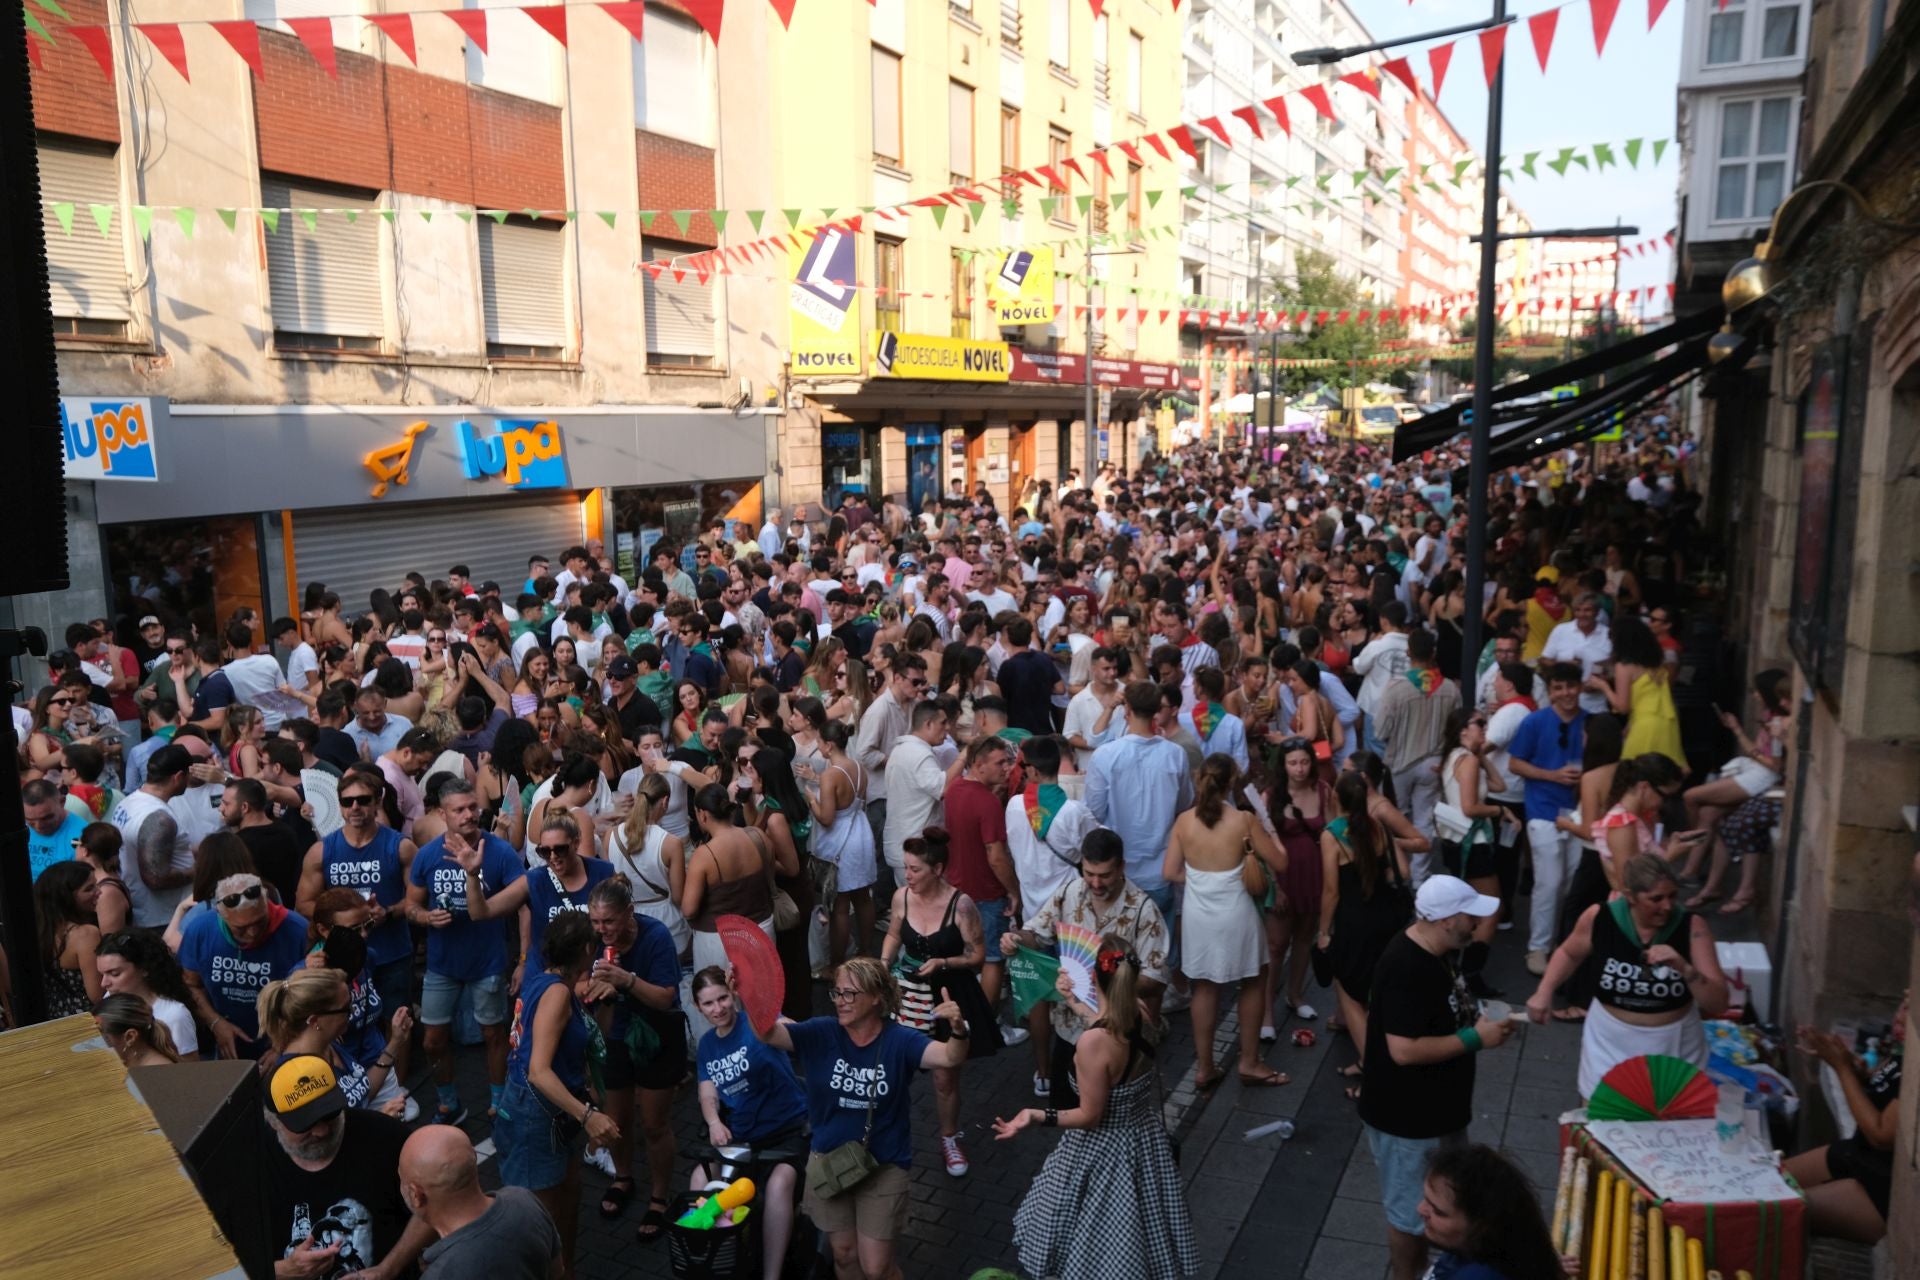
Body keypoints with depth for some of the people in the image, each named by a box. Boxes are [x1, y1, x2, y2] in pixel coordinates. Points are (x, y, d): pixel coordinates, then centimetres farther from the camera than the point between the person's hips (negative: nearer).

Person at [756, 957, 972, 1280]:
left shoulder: (899, 1041, -16)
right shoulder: (822, 1033, -12)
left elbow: (950, 1057, -30)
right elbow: (768, 1033, -25)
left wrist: (958, 1030, -54)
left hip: (883, 1166, -2)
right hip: (828, 1161, 2)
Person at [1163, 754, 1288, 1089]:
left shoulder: (1183, 821, -6)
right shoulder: (1244, 820, -14)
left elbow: (1171, 874, -3)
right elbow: (1280, 865, -7)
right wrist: (1269, 832, 10)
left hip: (1198, 914, 3)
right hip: (1235, 914, -3)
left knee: (1205, 987, 16)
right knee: (1253, 984, 18)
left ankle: (1204, 1067, 22)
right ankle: (1250, 1063, 27)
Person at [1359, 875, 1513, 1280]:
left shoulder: (1434, 951, 0)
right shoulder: (1405, 969, -31)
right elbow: (1405, 1050, -32)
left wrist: (1477, 1020, 4)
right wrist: (1475, 1038, -25)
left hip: (1436, 1106, 10)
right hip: (1407, 1116, -10)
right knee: (1410, 1210, 11)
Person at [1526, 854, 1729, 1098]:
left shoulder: (1692, 927, -15)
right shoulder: (1599, 918, -15)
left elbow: (1718, 1004, -16)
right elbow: (1570, 953, 8)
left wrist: (1684, 968, -32)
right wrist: (1544, 992, -3)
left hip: (1675, 1042, 0)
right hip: (1610, 1039, 0)